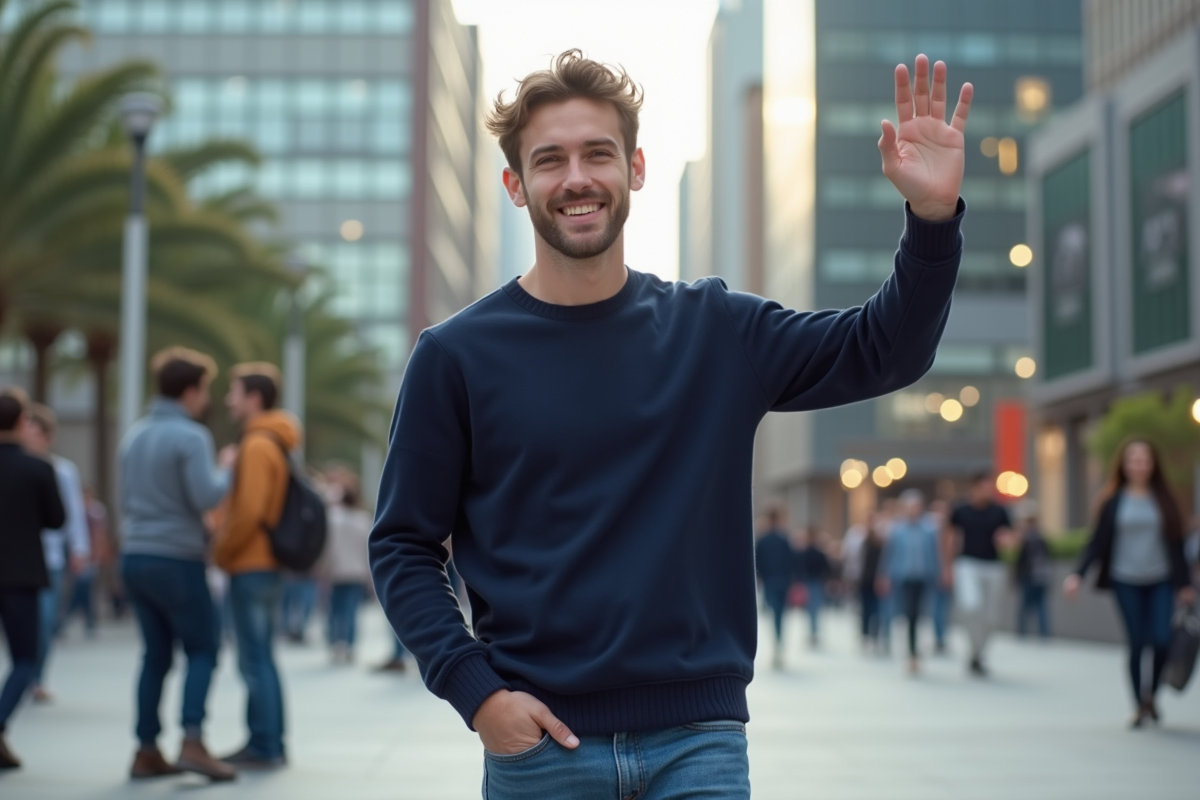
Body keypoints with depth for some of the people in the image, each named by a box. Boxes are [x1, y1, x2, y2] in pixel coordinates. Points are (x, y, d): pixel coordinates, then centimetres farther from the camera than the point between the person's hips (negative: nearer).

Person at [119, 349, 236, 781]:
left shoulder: (134, 435, 12)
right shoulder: (191, 436, -12)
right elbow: (206, 497, -18)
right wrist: (225, 468, -2)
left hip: (135, 556, 7)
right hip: (176, 559, -7)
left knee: (156, 654, 11)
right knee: (202, 650, 2)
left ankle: (147, 752, 11)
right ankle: (192, 743, -9)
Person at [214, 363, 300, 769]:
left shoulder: (257, 446, -14)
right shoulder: (274, 443, 16)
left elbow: (249, 511, -21)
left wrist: (221, 551, -9)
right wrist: (225, 547, 16)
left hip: (251, 567, -10)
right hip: (266, 564, 10)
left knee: (255, 660, -5)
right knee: (259, 659, 14)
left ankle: (265, 747, -1)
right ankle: (267, 744, 19)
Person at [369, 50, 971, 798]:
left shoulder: (717, 331, 5)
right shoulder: (457, 355, -1)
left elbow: (883, 351, 3)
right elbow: (403, 545, 1)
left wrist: (934, 217, -12)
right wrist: (473, 688, -10)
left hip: (698, 736, 1)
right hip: (540, 739, -1)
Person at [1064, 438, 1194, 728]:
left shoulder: (1163, 500, 6)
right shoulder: (1114, 501, 2)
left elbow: (1176, 544, 8)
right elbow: (1097, 542, 2)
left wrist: (1185, 584, 5)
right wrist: (1078, 574, -10)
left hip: (1160, 581, 1)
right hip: (1126, 582, -1)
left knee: (1162, 641, -10)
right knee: (1137, 644, -3)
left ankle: (1151, 692, 16)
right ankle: (1139, 705, 10)